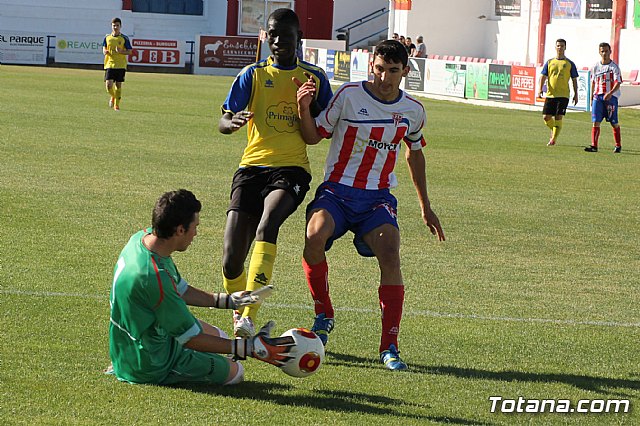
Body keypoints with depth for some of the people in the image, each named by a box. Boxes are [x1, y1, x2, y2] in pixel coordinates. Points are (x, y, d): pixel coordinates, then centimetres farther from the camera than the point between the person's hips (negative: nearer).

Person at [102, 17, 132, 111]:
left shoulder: (124, 38, 1)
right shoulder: (107, 37, 8)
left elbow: (129, 51, 0)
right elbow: (104, 49, 17)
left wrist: (120, 51, -19)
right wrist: (106, 51, -7)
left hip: (121, 65, -1)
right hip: (109, 64, 1)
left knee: (118, 85, 2)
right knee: (109, 85, -9)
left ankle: (116, 104, 14)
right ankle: (113, 97, 23)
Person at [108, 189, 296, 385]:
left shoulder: (142, 237, -6)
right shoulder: (156, 277, -34)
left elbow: (179, 290, 10)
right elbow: (191, 339, -23)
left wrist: (227, 300, 8)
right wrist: (251, 348, -21)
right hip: (150, 367, -8)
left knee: (217, 336, 25)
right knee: (234, 371, 4)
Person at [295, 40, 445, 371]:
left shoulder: (413, 111, 5)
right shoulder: (349, 95, -5)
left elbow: (415, 152, 23)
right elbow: (314, 136, 1)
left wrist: (425, 207, 26)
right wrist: (304, 107, -20)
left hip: (378, 197, 2)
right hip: (337, 190, -2)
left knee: (390, 256, -22)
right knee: (315, 236, -31)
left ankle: (389, 346, -13)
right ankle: (323, 315, -6)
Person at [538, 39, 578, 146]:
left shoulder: (569, 64, 5)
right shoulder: (549, 62, 11)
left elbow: (574, 80, 9)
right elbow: (543, 76, 7)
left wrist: (576, 94, 3)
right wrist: (540, 89, -9)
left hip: (563, 95, -3)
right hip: (550, 94, 3)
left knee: (558, 117, -11)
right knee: (546, 117, 0)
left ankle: (553, 139, -3)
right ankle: (554, 130, 29)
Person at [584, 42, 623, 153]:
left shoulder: (614, 67, -4)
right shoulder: (596, 67, 9)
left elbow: (618, 83, -11)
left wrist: (610, 93, -27)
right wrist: (591, 97, 16)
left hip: (611, 97, -3)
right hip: (598, 96, 3)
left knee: (614, 123, 3)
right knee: (595, 122, -7)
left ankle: (618, 145, 18)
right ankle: (594, 146, -9)